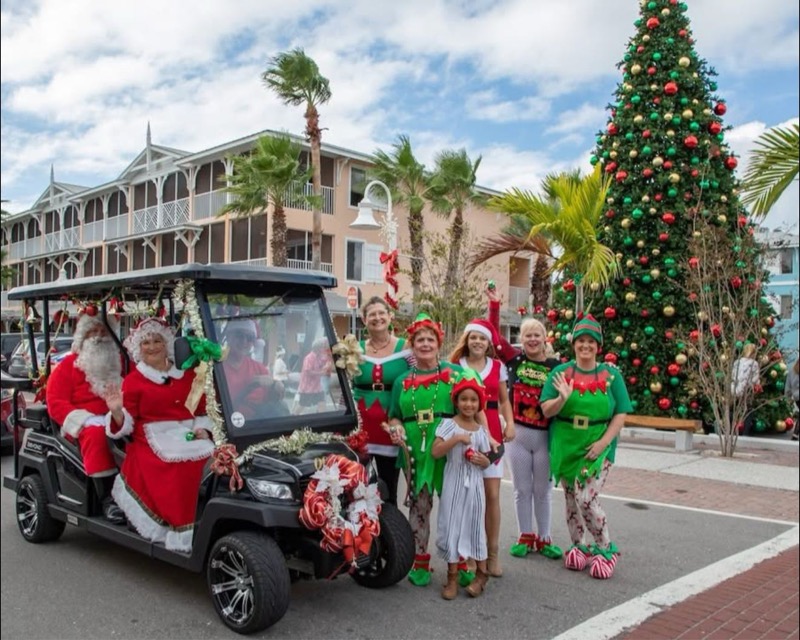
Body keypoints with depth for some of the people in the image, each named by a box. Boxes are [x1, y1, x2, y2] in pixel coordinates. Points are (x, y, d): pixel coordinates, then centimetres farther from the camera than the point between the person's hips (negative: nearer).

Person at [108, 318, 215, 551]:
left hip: (189, 439, 3)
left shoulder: (187, 375, 19)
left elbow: (202, 408, 20)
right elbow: (127, 423, 3)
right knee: (176, 474, -35)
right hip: (154, 443, -3)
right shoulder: (133, 380, 10)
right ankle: (179, 531, -23)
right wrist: (116, 412, -19)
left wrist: (203, 429, 1)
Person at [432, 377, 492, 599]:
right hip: (454, 484, -2)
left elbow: (486, 461, 13)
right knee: (452, 527, 1)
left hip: (474, 486, 3)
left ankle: (481, 573, 23)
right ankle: (452, 577, 12)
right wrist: (457, 438, -24)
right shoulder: (448, 424, -6)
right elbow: (435, 452, -17)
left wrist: (483, 461, -10)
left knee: (475, 527, 9)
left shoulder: (481, 430, 5)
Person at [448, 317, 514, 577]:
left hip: (492, 432, 2)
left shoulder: (498, 367, 10)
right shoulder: (456, 366, 4)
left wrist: (510, 424, -2)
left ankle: (492, 553, 14)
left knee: (492, 494, 3)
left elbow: (504, 401, 14)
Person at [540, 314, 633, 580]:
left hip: (598, 447, -2)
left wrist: (603, 442, -13)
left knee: (587, 498, -11)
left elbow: (620, 414, -2)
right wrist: (563, 398, -24)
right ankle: (577, 547, 30)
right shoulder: (560, 372, 2)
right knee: (572, 498, 11)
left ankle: (606, 549, 11)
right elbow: (546, 410, -4)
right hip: (566, 445, 2)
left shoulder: (611, 375, 0)